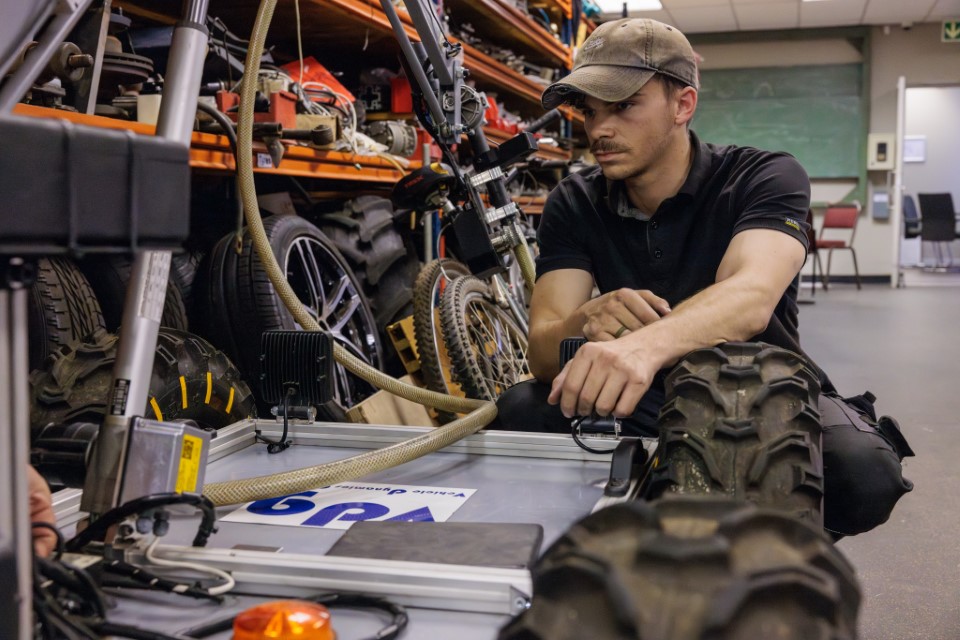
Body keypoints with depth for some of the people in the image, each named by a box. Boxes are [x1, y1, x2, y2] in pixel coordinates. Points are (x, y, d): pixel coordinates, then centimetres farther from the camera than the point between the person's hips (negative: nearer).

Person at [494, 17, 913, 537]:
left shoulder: (766, 178, -13)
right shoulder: (573, 205, -4)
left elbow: (752, 297, -35)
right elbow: (542, 352, -15)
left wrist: (646, 345, -57)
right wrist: (585, 325, -40)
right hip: (639, 403, 2)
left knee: (860, 469, -32)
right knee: (517, 412, -24)